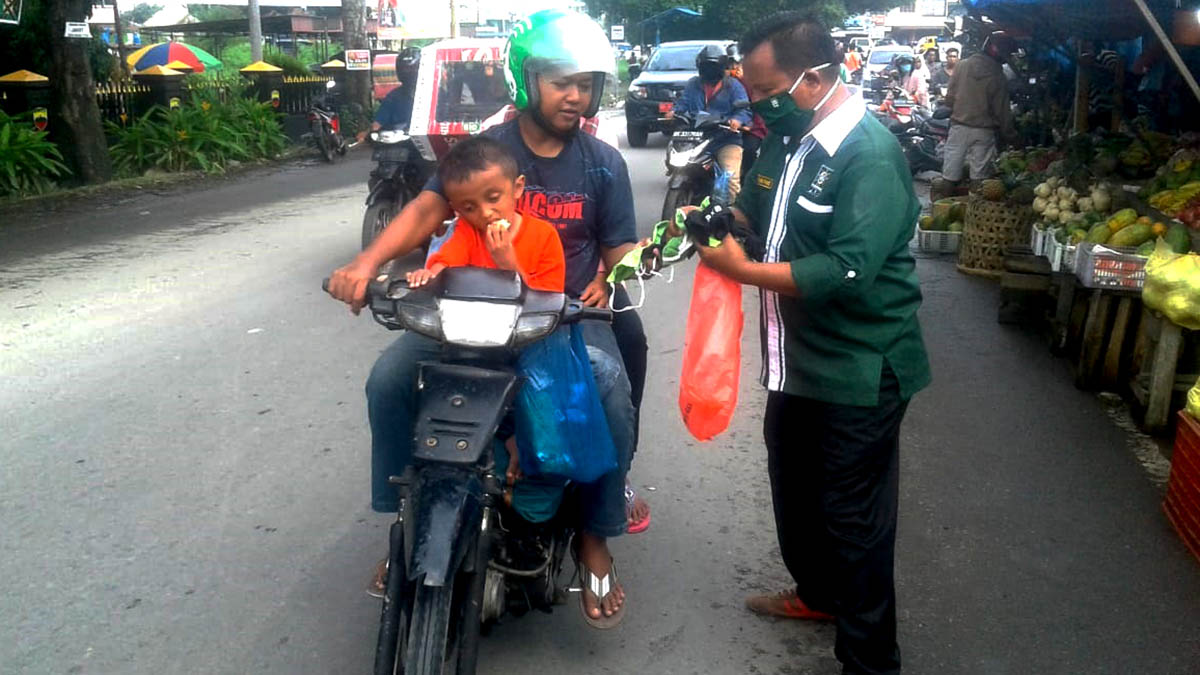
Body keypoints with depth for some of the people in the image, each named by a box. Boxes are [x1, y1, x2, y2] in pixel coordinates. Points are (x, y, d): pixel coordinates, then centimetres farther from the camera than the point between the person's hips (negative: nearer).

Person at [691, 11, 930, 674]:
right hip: (797, 359, 9)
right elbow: (760, 208, 18)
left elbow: (847, 271, -31)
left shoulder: (869, 156, -23)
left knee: (853, 518, 4)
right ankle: (818, 592, 50)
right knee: (793, 490, 25)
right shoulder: (786, 138, 5)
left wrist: (742, 269, -25)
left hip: (858, 373, -9)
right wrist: (720, 218, -4)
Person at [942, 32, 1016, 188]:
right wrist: (1008, 132, 6)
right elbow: (1002, 110, -7)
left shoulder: (962, 65, -5)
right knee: (980, 172, 7)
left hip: (959, 126, 2)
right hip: (984, 131, -2)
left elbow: (950, 97, -1)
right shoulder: (998, 77, -11)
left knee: (951, 172, 9)